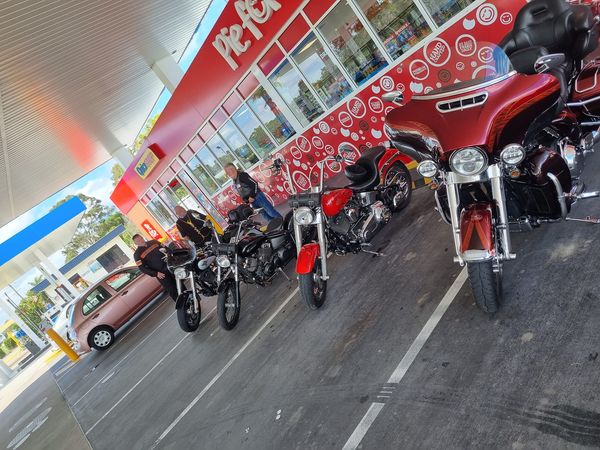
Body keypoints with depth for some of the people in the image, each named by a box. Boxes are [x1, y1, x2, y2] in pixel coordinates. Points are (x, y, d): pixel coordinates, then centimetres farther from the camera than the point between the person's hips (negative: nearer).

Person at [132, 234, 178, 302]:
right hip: (161, 273, -5)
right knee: (173, 290, -3)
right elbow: (142, 268, -12)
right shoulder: (137, 254, -6)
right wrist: (156, 274, -20)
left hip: (169, 266, 5)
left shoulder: (153, 242, 8)